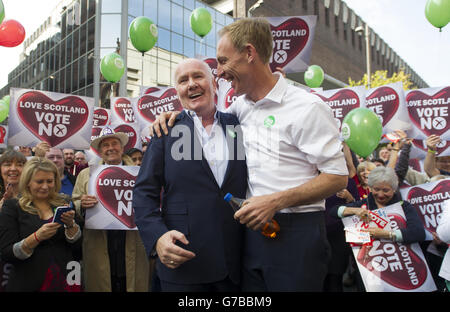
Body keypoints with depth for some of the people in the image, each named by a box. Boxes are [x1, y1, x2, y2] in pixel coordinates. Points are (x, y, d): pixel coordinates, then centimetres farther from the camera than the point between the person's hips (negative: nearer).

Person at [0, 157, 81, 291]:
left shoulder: (63, 205, 3)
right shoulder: (12, 207, -4)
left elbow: (75, 244, 1)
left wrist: (70, 224, -17)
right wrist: (37, 237, -23)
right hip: (29, 284, -2)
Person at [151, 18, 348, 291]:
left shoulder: (307, 107, -12)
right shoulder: (241, 105, 8)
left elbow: (338, 177, -12)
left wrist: (276, 201, -21)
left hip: (296, 232, -6)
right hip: (253, 227, 6)